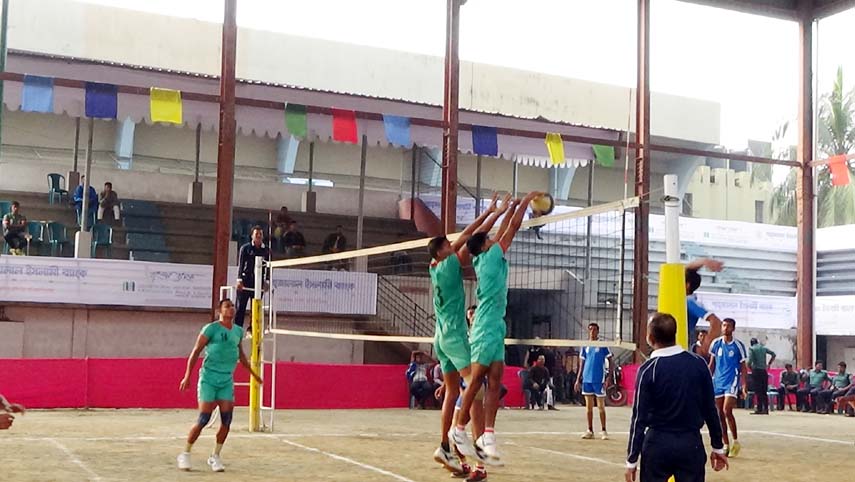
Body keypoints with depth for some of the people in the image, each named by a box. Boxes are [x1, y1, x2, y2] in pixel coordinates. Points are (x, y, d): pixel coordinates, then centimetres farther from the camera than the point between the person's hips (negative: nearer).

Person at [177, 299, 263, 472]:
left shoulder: (238, 331, 10)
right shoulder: (211, 328, -8)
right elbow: (196, 351, -7)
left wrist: (253, 373, 32)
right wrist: (187, 376, -13)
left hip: (227, 381, 5)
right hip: (209, 378, -5)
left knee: (226, 420, -2)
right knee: (203, 420, -6)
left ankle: (215, 457, 13)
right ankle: (185, 454, 10)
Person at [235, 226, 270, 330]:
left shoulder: (266, 250, 9)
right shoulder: (245, 248, 2)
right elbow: (241, 264, -3)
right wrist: (240, 279, -13)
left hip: (259, 282, 3)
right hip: (246, 281, -2)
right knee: (241, 307, -3)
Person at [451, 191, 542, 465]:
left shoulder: (485, 260, 15)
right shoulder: (490, 256, -6)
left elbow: (503, 231, 28)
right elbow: (513, 228, -3)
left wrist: (512, 206, 29)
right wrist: (526, 201, 6)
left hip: (495, 328, 8)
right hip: (486, 329, -8)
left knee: (494, 384, 1)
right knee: (476, 382, -3)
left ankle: (488, 436, -4)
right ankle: (460, 430, 6)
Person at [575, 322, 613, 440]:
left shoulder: (603, 345, -3)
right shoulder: (585, 346, 10)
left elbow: (611, 362, -3)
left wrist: (609, 378, -12)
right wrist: (578, 379, 10)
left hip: (599, 380, -4)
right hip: (587, 379, 4)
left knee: (601, 406, 1)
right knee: (588, 406, 7)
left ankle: (604, 431, 7)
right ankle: (590, 431, 13)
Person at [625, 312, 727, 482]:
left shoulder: (648, 369, -9)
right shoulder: (698, 364, -1)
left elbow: (639, 418, -8)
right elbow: (710, 409, 3)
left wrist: (632, 460, -3)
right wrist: (718, 447, 13)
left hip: (658, 444, -2)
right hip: (691, 443, 2)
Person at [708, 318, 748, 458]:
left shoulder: (738, 345, -2)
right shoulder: (716, 344, 6)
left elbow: (743, 368, 1)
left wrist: (744, 387, -5)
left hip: (732, 381, -4)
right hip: (718, 382, 4)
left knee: (727, 411, -16)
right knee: (720, 414, 4)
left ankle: (736, 441, 0)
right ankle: (725, 445, 14)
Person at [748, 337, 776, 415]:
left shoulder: (751, 349, -2)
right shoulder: (763, 347, 14)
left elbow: (750, 360, -13)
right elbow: (773, 354, 15)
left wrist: (750, 368, 3)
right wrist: (769, 364, 17)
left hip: (756, 371, -5)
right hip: (764, 371, 5)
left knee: (758, 391, -5)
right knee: (764, 391, 9)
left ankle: (759, 409, -7)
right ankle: (766, 409, 9)